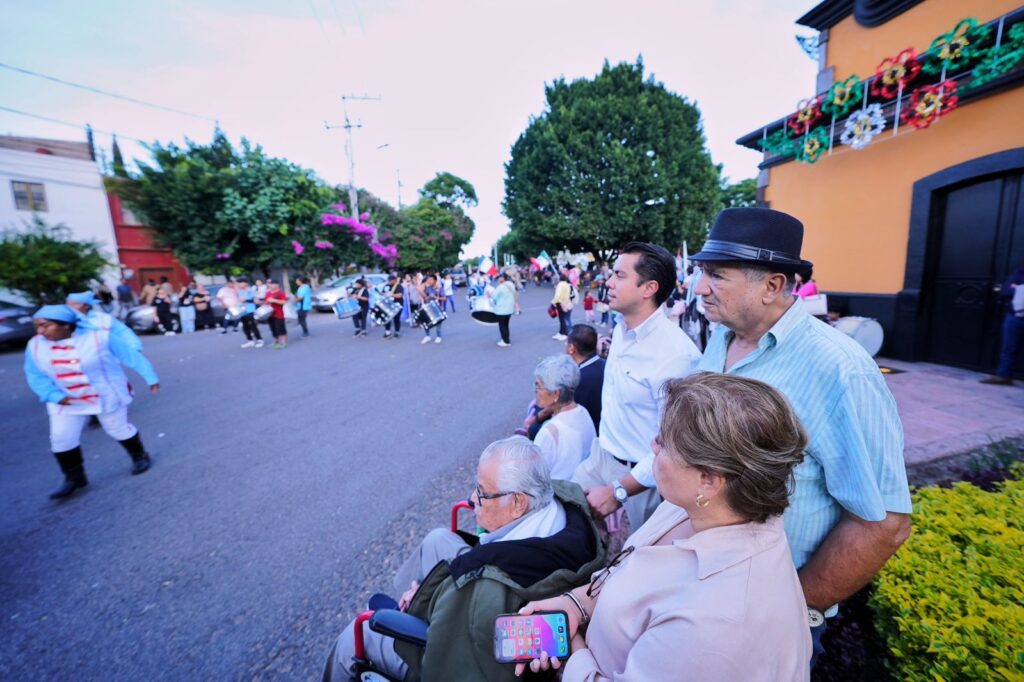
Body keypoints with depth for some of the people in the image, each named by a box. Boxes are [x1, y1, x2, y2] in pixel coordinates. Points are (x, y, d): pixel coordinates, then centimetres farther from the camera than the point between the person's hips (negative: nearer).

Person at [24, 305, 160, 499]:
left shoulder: (99, 337, -20)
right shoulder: (36, 346, -4)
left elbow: (132, 356, -14)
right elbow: (35, 376, 1)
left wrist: (150, 377, -12)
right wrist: (54, 396, -15)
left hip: (107, 396, -4)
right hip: (66, 402, 5)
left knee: (119, 429, 9)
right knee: (61, 439, 4)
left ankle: (140, 456, 32)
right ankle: (74, 478, 22)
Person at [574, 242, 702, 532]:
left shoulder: (677, 355, -27)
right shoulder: (621, 329, -1)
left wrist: (618, 491, -20)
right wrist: (605, 441, 14)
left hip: (643, 475, -6)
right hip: (602, 457, 7)